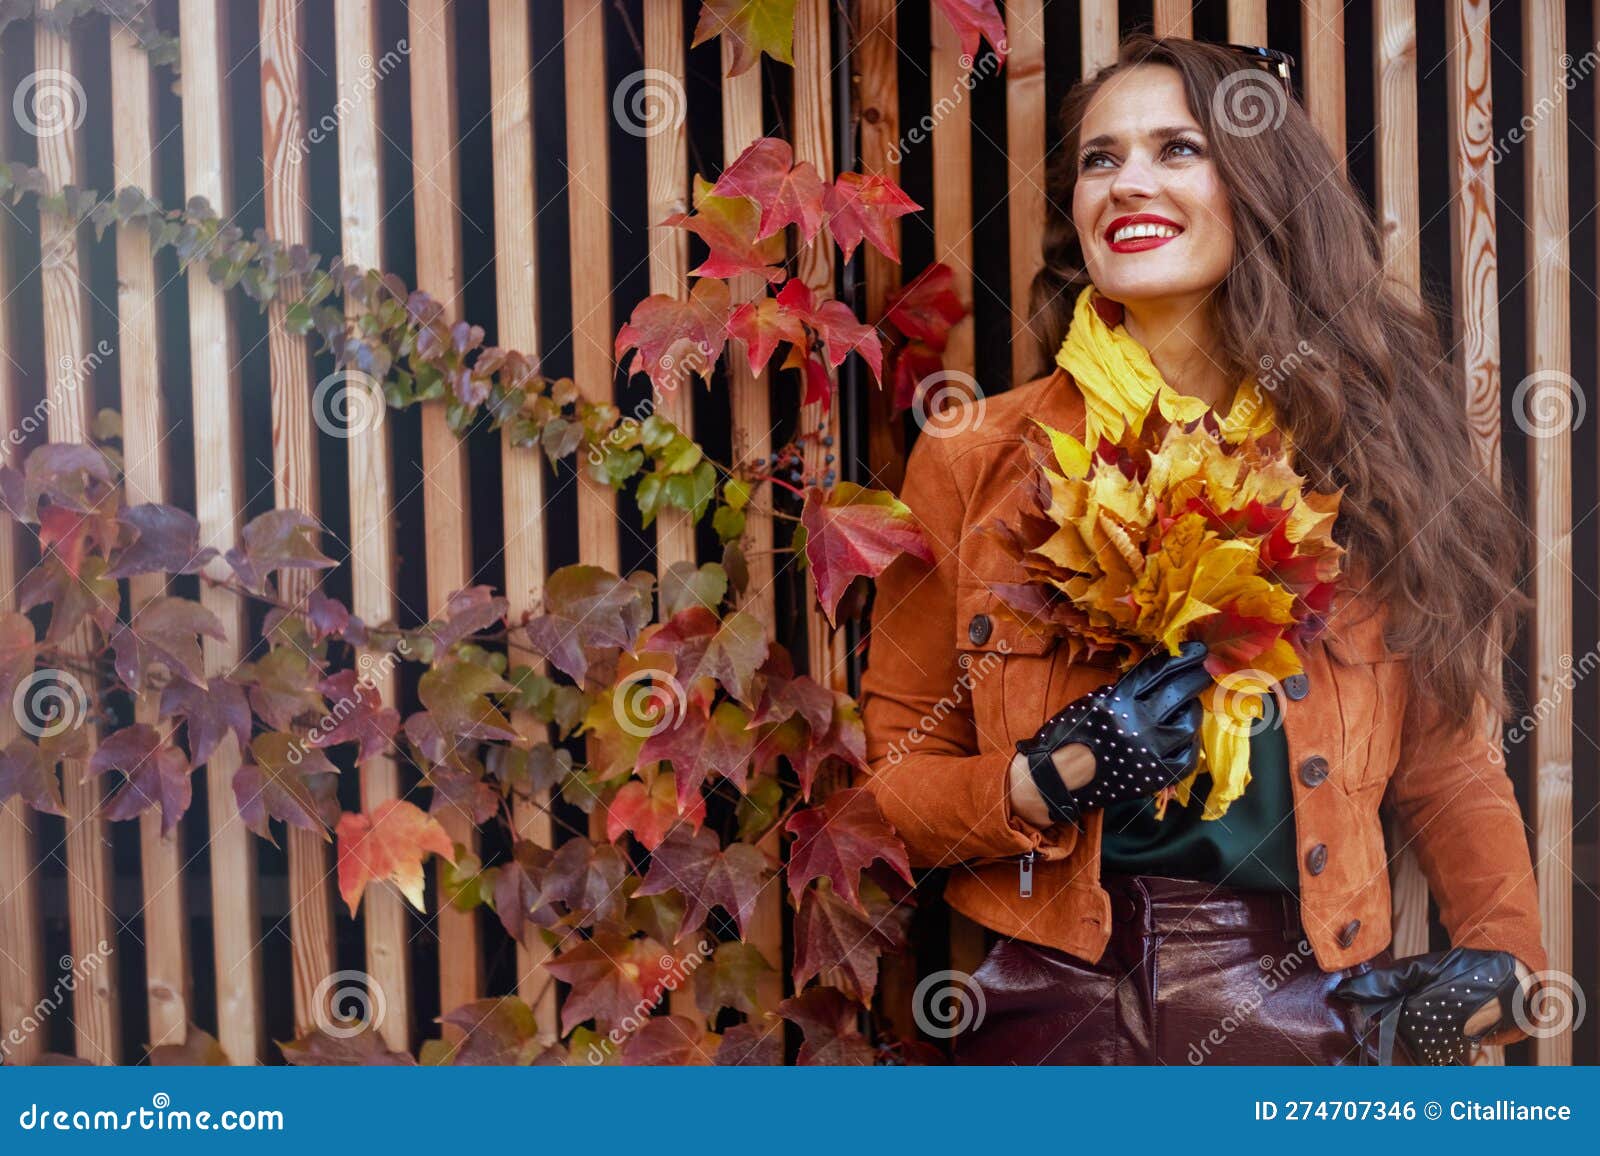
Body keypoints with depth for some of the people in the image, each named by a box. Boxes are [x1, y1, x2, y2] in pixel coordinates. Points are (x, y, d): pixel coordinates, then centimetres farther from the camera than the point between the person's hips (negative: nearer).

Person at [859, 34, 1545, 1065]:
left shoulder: (1366, 447, 2)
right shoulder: (976, 464, -2)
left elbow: (1448, 764, 8)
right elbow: (893, 776, 2)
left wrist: (1503, 956, -7)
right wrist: (1048, 782, -16)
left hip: (1316, 1010, 2)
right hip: (1068, 1005, -1)